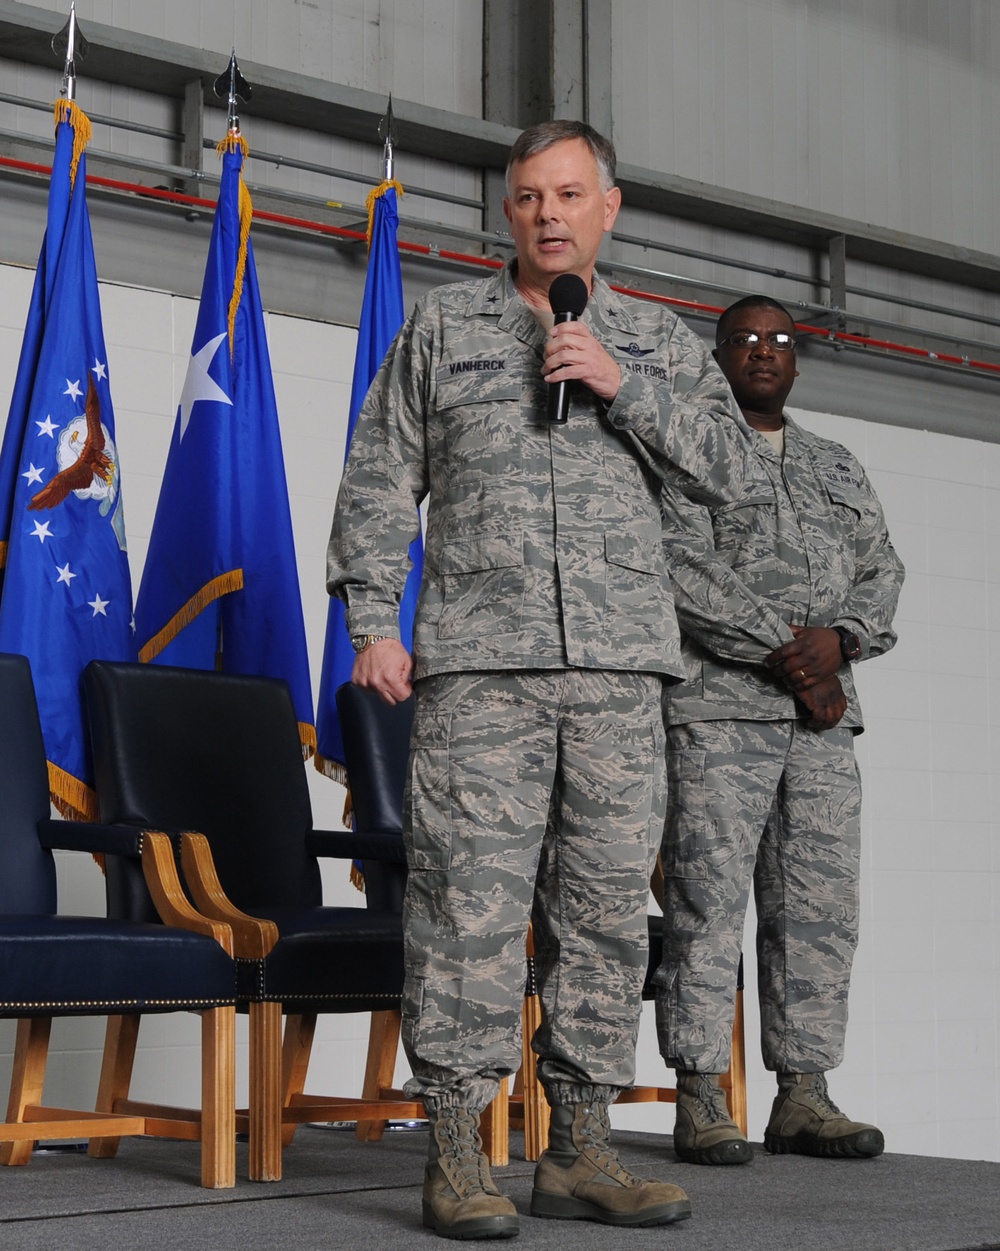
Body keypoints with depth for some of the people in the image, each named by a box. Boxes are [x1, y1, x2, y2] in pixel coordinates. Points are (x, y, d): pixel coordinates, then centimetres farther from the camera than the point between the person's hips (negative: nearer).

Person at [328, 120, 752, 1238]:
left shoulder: (659, 341, 17)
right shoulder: (443, 325, 12)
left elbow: (725, 466, 5)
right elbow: (377, 481, 10)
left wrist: (619, 384, -7)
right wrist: (372, 621, 0)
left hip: (620, 667, 3)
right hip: (478, 663, -2)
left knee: (606, 904, 3)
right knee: (470, 899, -8)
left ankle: (578, 1150, 11)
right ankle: (455, 1157, -2)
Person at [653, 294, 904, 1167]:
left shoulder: (838, 469, 24)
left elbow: (882, 572, 16)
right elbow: (683, 571, -9)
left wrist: (838, 638, -6)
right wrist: (784, 650, -14)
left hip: (824, 715, 6)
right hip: (718, 709, -6)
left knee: (821, 906, 3)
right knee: (709, 902, -9)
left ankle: (804, 1096, 8)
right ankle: (700, 1103, -6)